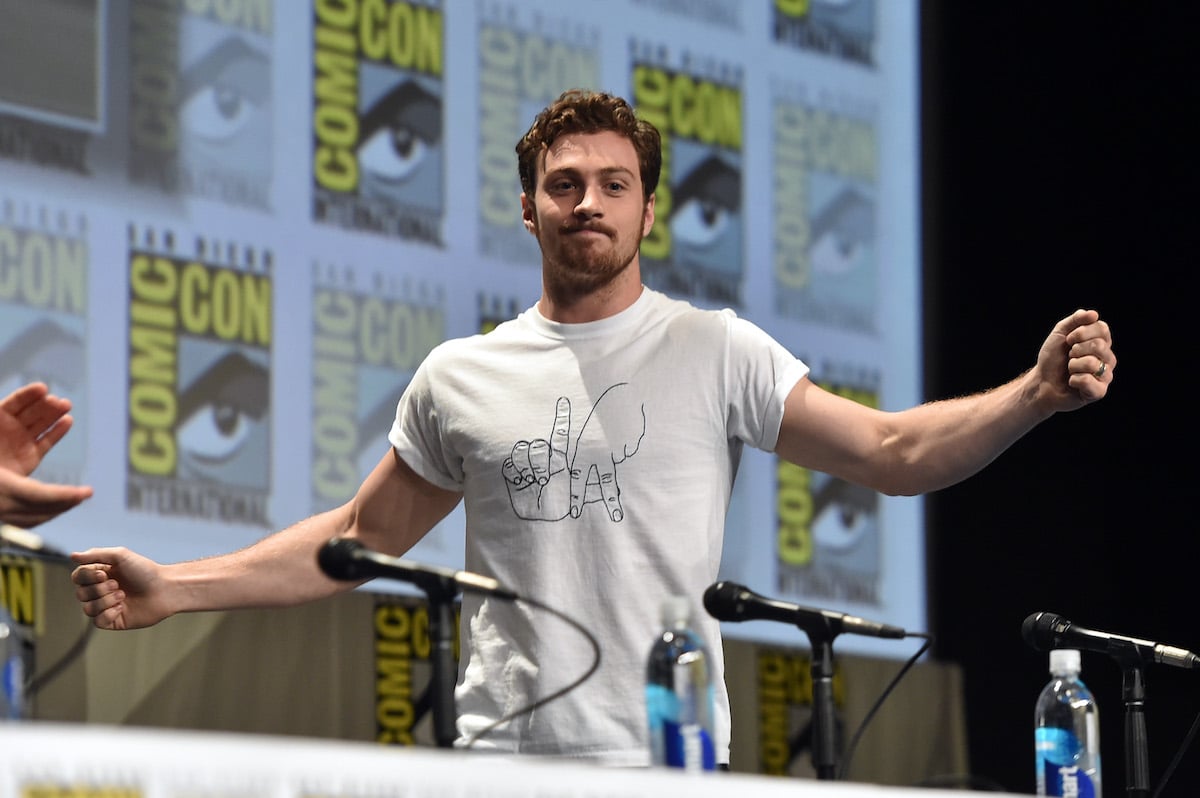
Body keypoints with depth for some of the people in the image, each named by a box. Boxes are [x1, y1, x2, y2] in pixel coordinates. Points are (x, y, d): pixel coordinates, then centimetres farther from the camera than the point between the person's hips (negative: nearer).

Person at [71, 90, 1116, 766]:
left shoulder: (715, 352, 5)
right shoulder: (460, 377, 12)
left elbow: (896, 451, 1)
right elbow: (359, 538, 20)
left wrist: (1035, 394, -15)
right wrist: (170, 590, 13)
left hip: (665, 762, -2)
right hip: (502, 759, 2)